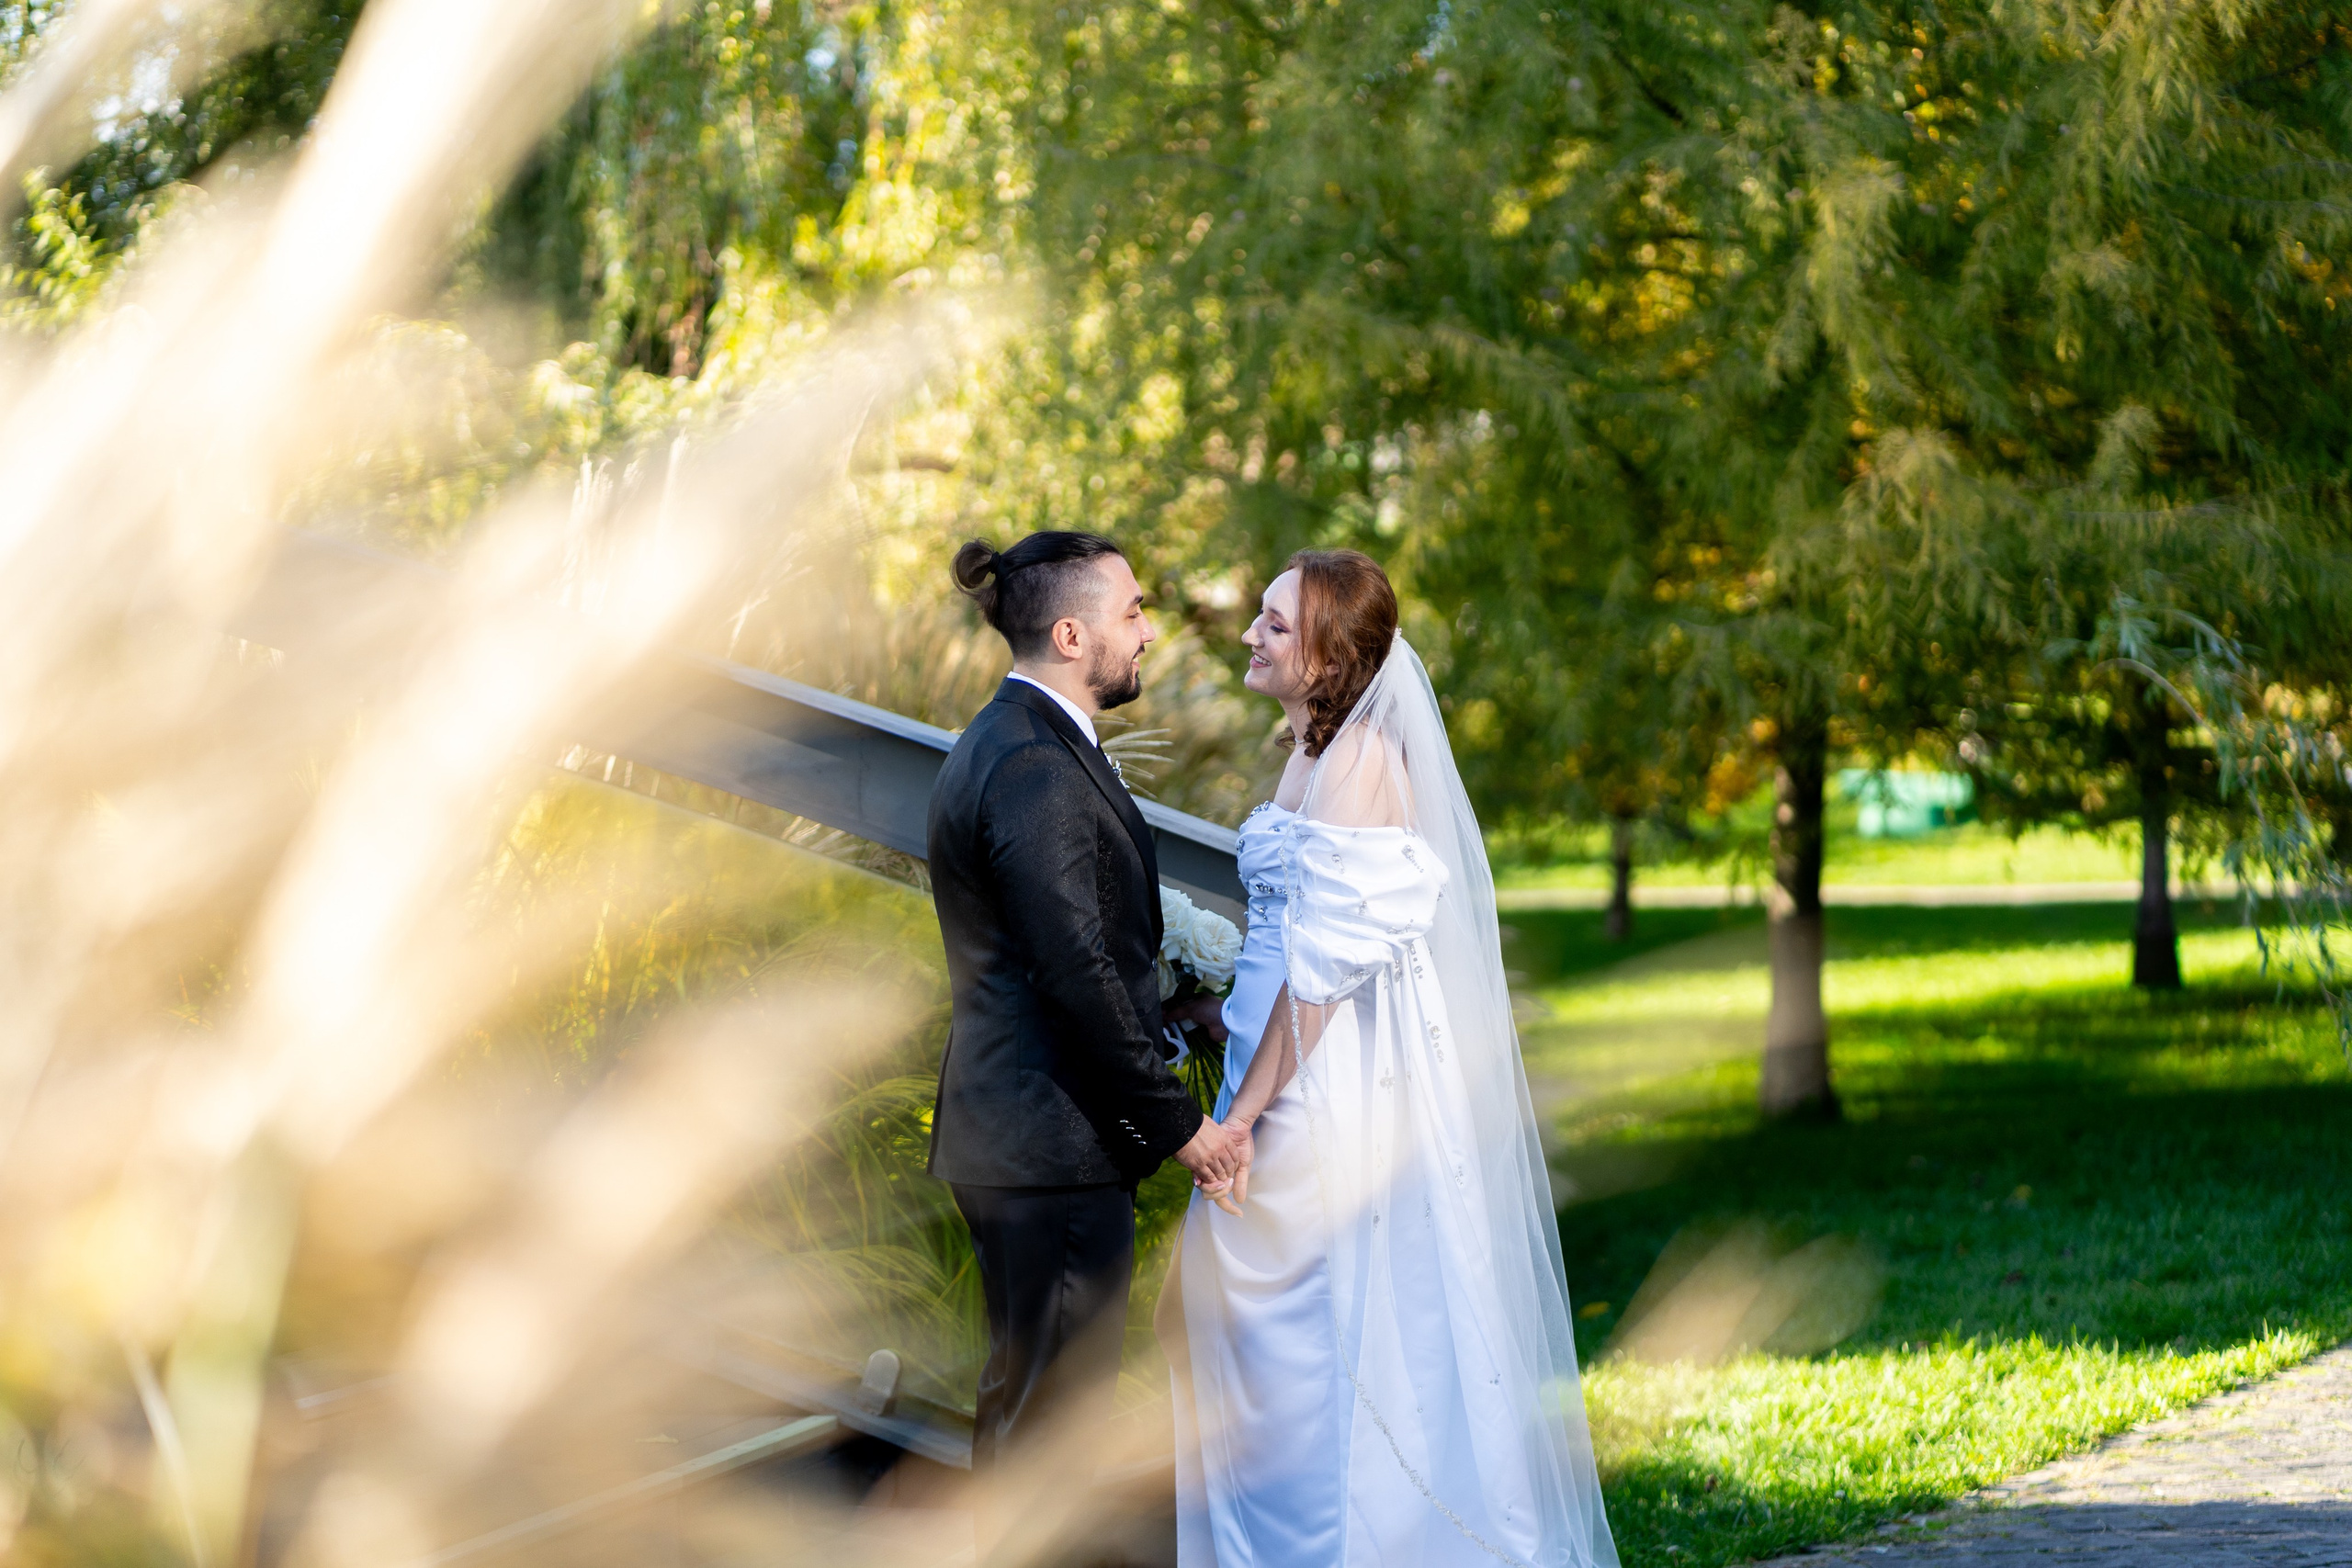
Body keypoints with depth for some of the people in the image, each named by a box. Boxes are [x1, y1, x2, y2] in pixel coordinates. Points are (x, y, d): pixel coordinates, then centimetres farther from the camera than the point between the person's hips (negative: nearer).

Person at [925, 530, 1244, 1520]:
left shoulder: (1003, 745, 15)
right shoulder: (1035, 767, -19)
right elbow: (1077, 972, -22)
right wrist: (1178, 1121, -16)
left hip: (1010, 1130, 11)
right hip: (1054, 1140, -11)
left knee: (1029, 1397, 18)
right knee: (1047, 1409, -5)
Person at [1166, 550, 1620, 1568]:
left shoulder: (1359, 761, -17)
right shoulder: (1313, 752, 12)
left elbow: (1325, 965, -20)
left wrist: (1245, 1112, -19)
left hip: (1332, 1093, -9)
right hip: (1296, 1070, 9)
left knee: (1322, 1340, -1)